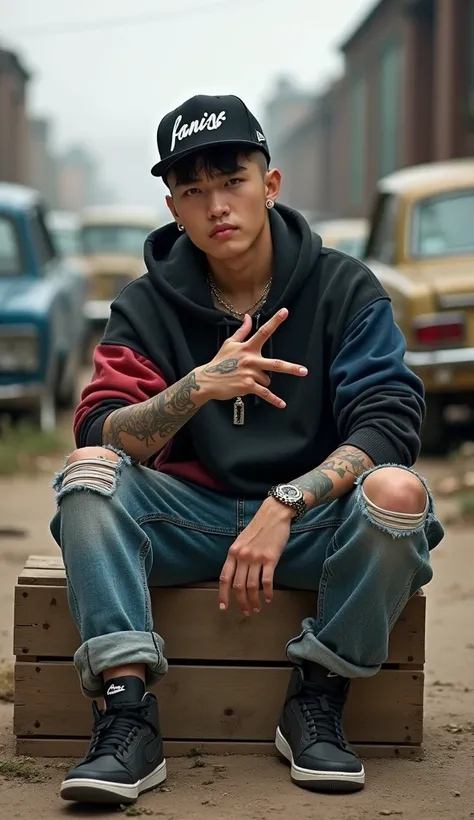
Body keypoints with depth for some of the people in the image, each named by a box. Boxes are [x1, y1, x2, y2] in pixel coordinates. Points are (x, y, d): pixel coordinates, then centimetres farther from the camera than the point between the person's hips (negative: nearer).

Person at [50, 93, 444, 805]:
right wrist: (199, 387, -29)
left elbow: (389, 421, -12)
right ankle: (127, 716, -30)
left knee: (397, 490, -32)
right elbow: (101, 433, -11)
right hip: (191, 519, 2)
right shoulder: (147, 305, 2)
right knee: (88, 471, -24)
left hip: (314, 520, -1)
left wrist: (283, 505, -25)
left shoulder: (345, 288, -1)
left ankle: (316, 701, -13)